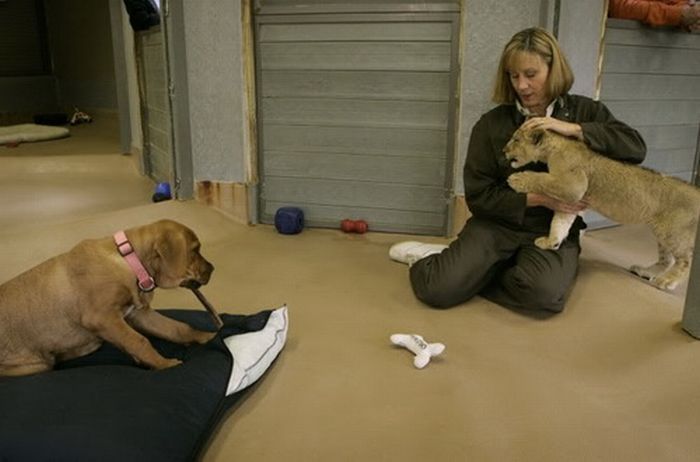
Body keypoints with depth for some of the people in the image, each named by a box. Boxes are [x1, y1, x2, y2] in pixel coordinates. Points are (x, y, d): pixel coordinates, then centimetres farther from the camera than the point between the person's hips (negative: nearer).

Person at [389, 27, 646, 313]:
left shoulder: (584, 111, 5)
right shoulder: (492, 124, -1)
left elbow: (636, 148, -8)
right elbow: (478, 195, -3)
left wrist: (573, 129, -18)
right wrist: (537, 198, -14)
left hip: (554, 231, 2)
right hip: (496, 224, -1)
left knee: (543, 292, -33)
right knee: (437, 288, -23)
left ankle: (470, 272, -3)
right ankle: (429, 259, 13)